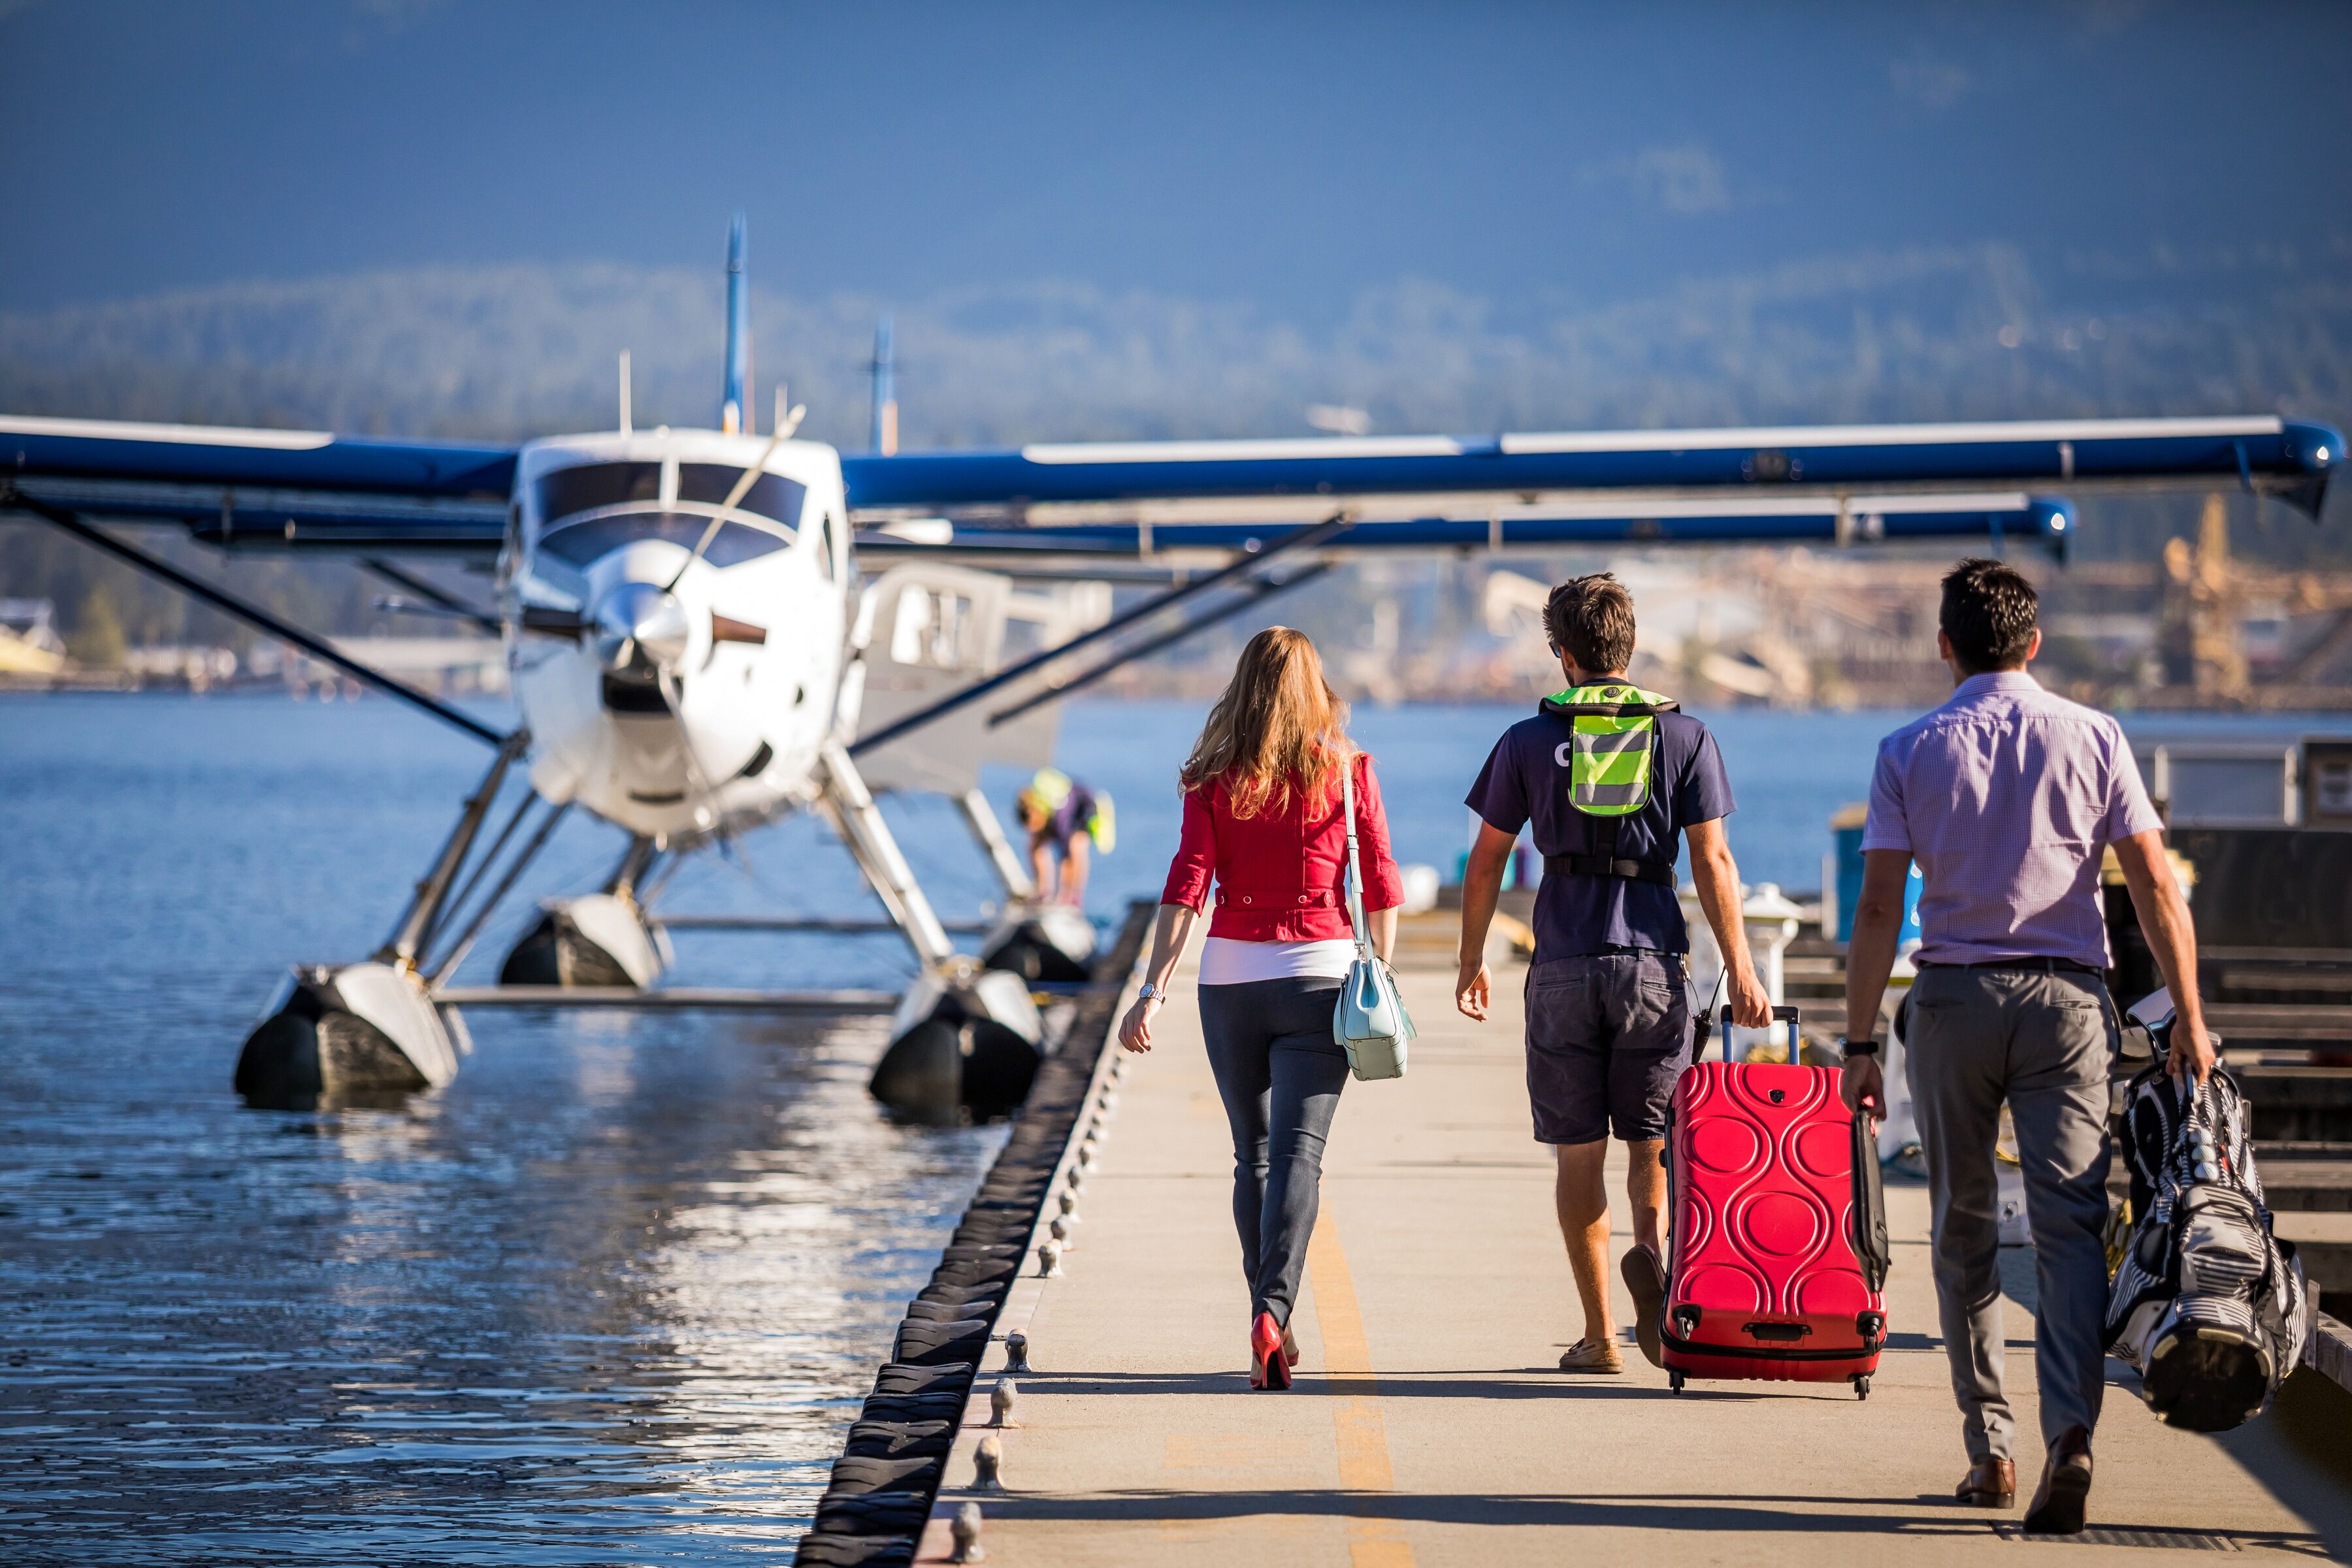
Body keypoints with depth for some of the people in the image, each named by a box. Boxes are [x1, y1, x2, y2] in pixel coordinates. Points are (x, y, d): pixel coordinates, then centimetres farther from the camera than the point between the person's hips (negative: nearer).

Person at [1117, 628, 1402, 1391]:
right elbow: (1381, 888, 3)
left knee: (1253, 1155, 14)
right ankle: (1273, 1309, -25)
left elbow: (1186, 887, -7)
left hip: (1230, 976, 1)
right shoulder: (1347, 771, 0)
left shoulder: (1216, 781, 0)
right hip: (1319, 971, -1)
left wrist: (1153, 991, -9)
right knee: (1298, 1151, -6)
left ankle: (1270, 1329, 18)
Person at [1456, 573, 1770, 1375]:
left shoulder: (1529, 741, 3)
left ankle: (1599, 1335, 5)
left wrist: (1471, 962, 17)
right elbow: (1712, 862, -2)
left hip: (1564, 969, 0)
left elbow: (1486, 862, 6)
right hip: (1654, 963, 0)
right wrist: (1740, 969, 2)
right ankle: (1651, 1248, -20)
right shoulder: (1683, 736, 3)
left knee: (1579, 1152, 6)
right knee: (1652, 1139, 11)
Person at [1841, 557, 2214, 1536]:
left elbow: (1878, 910, -3)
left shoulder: (1910, 751, 1)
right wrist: (2188, 1016, 4)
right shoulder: (2092, 738, 2)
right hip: (2066, 997, 0)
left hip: (1954, 999, 0)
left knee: (1964, 1229, 12)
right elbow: (2156, 886, -2)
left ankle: (1988, 1449, 13)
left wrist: (1859, 1042, 1)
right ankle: (2070, 1430, -23)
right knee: (2070, 1221, -4)